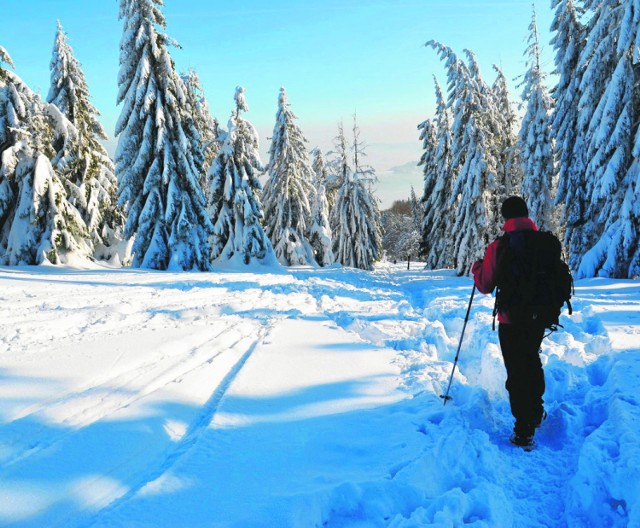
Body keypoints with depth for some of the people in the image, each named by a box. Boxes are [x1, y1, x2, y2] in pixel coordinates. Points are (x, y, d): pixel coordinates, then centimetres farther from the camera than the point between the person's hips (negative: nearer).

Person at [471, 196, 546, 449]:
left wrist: (477, 267, 12)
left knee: (517, 371, 4)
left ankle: (524, 432, 8)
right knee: (532, 361, 26)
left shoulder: (498, 247, -14)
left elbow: (485, 286, -8)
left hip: (511, 321, -4)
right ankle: (536, 412, 41)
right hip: (539, 317, 4)